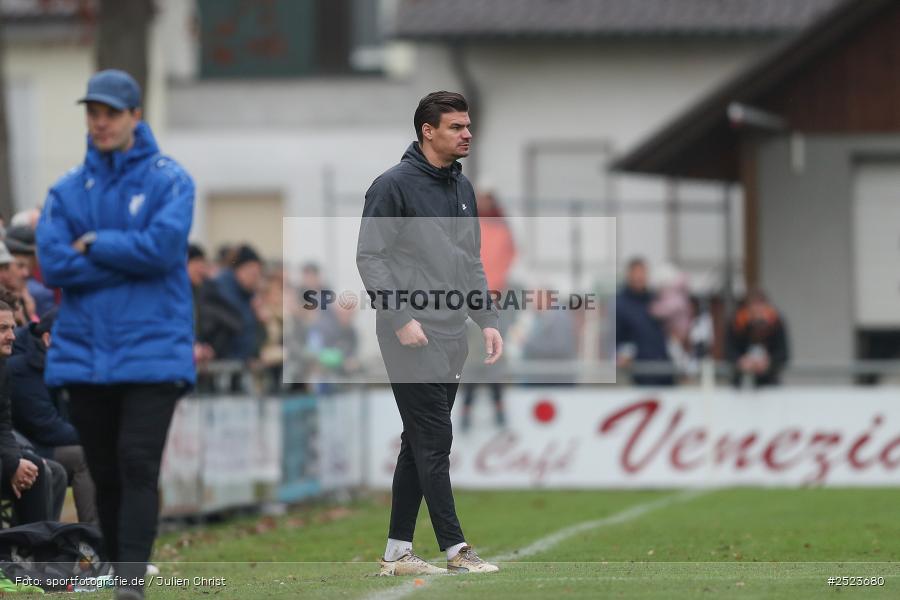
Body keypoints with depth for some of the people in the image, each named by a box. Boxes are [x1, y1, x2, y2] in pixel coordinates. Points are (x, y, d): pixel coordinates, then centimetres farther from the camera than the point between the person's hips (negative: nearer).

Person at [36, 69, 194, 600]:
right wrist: (130, 256, -9)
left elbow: (164, 247, -15)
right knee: (106, 474, 8)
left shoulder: (169, 180, 1)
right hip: (84, 352, 4)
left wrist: (93, 245, -6)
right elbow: (54, 264, -4)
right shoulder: (68, 191, 10)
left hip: (152, 351, -4)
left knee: (138, 467, -13)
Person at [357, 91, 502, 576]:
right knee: (433, 443, -8)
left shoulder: (462, 188, 15)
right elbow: (370, 257, -12)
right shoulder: (395, 185, -9)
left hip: (450, 340, 8)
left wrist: (487, 321, 11)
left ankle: (397, 552, 12)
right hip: (412, 337, -8)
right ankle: (456, 549, -7)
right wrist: (401, 317, -19)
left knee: (419, 445, 9)